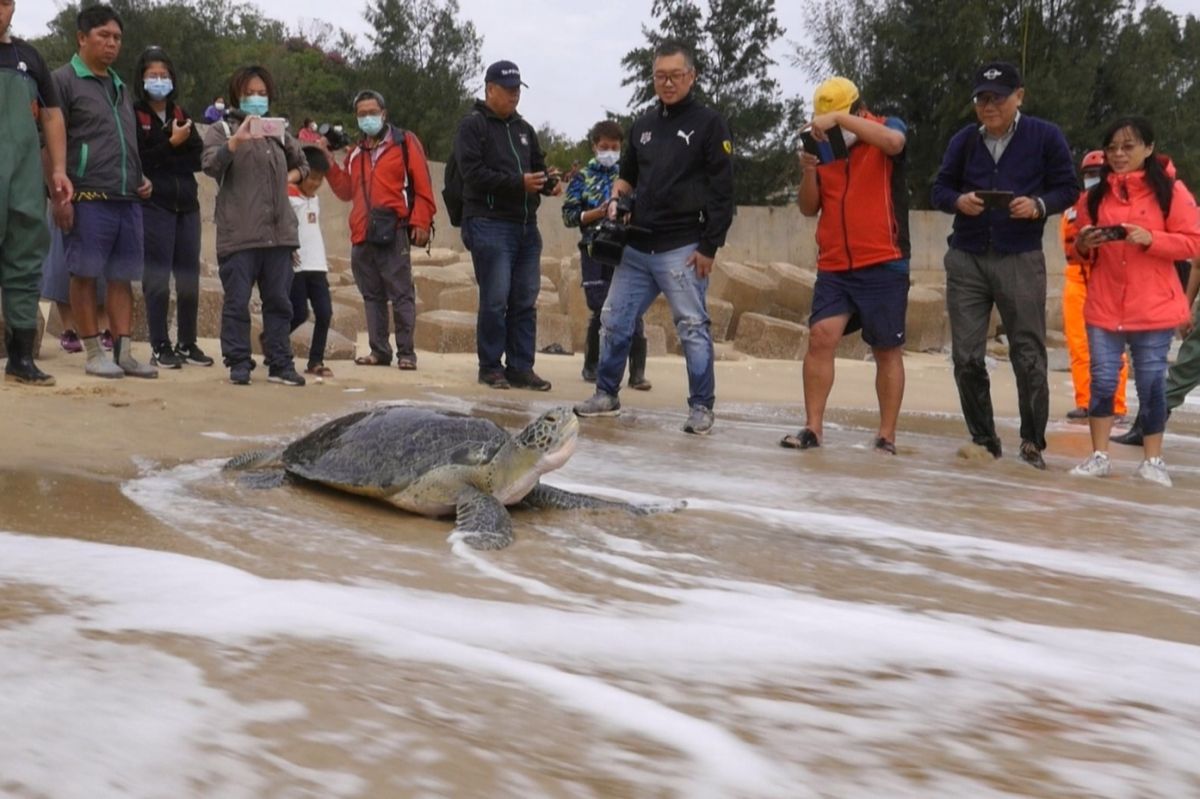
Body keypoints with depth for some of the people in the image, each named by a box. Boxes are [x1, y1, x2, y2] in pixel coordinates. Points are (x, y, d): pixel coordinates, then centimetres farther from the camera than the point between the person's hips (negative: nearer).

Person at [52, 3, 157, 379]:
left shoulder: (121, 87, 21)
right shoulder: (64, 80, -1)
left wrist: (142, 178, 12)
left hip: (128, 198, 7)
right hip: (89, 198, -7)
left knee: (122, 277, 5)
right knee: (86, 275, -2)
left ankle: (123, 352, 7)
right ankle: (94, 354, 3)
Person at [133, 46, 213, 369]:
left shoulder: (181, 115, 16)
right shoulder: (133, 116, -1)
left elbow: (199, 157, 7)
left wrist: (161, 161, -7)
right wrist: (172, 145, -13)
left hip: (186, 205, 5)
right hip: (153, 206, -5)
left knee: (189, 278, 5)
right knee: (158, 279, -4)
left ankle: (188, 343, 14)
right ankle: (160, 347, 1)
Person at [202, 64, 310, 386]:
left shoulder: (279, 133, 19)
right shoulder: (221, 130, 5)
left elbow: (302, 164, 36)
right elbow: (210, 165, -14)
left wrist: (291, 177, 15)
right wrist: (237, 139, -25)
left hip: (279, 233, 5)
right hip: (239, 235, -5)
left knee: (279, 302, 7)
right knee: (237, 302, -3)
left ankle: (280, 364, 13)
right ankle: (238, 363, 5)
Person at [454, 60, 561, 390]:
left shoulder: (524, 129, 20)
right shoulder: (472, 126, -1)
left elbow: (538, 166, 22)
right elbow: (473, 174, -13)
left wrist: (549, 182, -3)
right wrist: (518, 182, -20)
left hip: (526, 226, 6)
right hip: (490, 225, -6)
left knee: (525, 301, 5)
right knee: (495, 300, -6)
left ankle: (521, 367, 11)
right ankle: (491, 367, 5)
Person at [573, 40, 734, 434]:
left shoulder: (708, 124, -2)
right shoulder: (643, 125, 15)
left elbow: (722, 192, -7)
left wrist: (709, 247, -13)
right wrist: (616, 198, 5)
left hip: (682, 250, -6)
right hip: (637, 248, 6)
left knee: (692, 327, -3)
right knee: (614, 321, 8)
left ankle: (701, 406, 5)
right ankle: (606, 395, 21)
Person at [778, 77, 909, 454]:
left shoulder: (886, 129, 0)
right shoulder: (824, 148, 11)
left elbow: (894, 142, -26)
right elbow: (809, 208, 10)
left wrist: (839, 117, -27)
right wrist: (809, 170, -8)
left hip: (883, 266, -4)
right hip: (833, 268, 4)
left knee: (887, 350, 2)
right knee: (821, 337, -9)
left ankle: (886, 436, 7)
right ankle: (812, 427, -4)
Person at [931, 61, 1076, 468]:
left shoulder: (1045, 137, -1)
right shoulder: (963, 140, 8)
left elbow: (1068, 188, 2)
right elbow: (940, 189, 12)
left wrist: (1039, 205, -18)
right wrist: (958, 200, -10)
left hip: (1020, 260, -3)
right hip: (966, 259, 3)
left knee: (1028, 356, 1)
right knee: (966, 357, 3)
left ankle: (1033, 442, 11)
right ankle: (983, 438, 17)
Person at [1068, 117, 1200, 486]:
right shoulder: (1094, 195, 9)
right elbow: (1082, 254, 18)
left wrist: (1150, 239, -19)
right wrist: (1084, 245, -6)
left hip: (1154, 308, -3)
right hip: (1104, 306, 3)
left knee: (1151, 384, 3)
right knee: (1102, 381, 2)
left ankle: (1153, 461, 12)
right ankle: (1099, 456, 11)